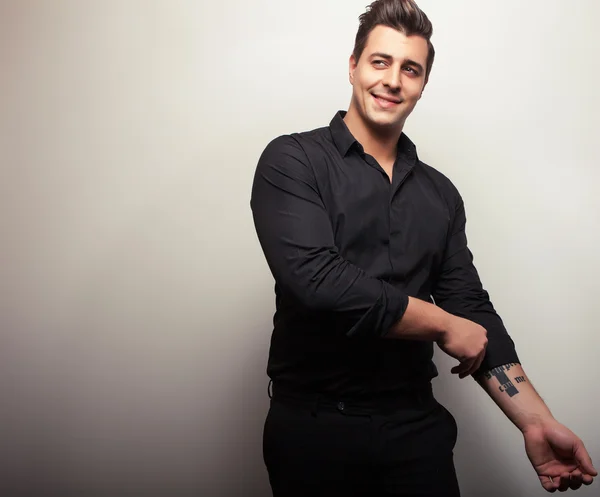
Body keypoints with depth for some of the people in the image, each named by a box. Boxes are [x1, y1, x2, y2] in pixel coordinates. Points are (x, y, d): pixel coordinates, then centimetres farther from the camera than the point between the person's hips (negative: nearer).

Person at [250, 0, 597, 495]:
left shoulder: (440, 193, 7)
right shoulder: (293, 161, -7)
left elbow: (473, 310, 6)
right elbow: (317, 280, -21)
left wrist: (536, 423, -5)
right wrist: (443, 324, -11)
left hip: (416, 425, 4)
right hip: (312, 425, -3)